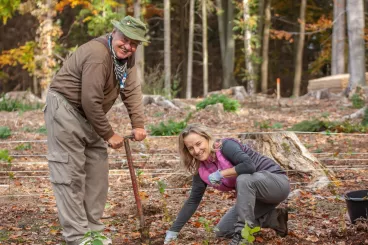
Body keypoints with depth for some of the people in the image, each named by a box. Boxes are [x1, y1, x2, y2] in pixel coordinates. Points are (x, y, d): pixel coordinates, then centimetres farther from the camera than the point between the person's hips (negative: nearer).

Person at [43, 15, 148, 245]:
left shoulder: (127, 56, 1)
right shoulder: (97, 55, -27)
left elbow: (132, 91, -4)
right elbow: (91, 101, -26)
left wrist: (139, 125, -15)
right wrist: (109, 135, -18)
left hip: (89, 115, 9)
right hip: (65, 108, -9)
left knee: (97, 169, 9)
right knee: (70, 173, -9)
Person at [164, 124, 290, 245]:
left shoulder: (226, 146, -23)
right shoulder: (202, 170, -3)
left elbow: (249, 165, -38)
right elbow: (193, 200, 5)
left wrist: (221, 174, -28)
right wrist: (174, 230, 4)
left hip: (276, 182, -8)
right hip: (253, 196, 8)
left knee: (243, 179, -37)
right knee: (222, 231, 4)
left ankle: (243, 235, -26)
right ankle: (274, 218, 8)